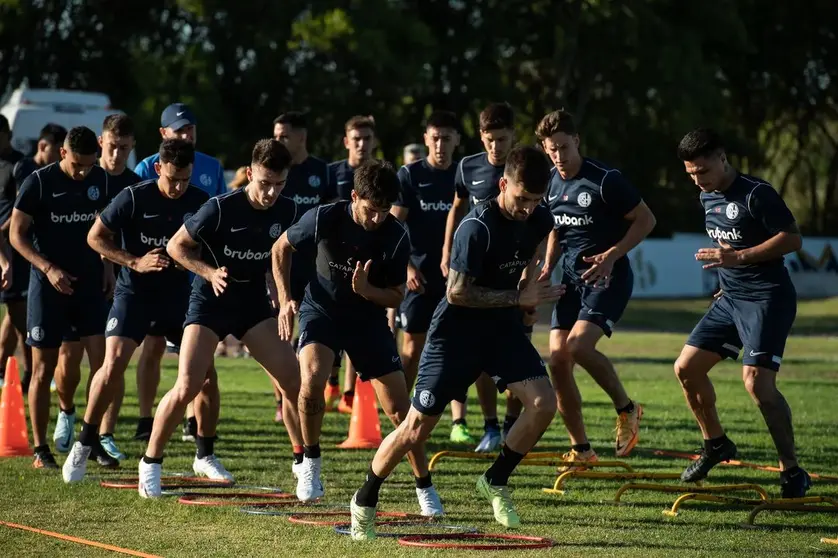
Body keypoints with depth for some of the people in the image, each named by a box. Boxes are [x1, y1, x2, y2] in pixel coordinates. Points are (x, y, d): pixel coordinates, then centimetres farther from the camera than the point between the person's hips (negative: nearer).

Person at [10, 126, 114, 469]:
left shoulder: (100, 180, 3)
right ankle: (40, 450, 10)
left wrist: (107, 264, 7)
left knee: (101, 361, -7)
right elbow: (17, 234, -7)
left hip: (89, 283, 3)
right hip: (49, 285, -3)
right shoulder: (39, 183, -9)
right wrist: (48, 268, -18)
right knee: (43, 367, 1)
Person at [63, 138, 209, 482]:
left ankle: (204, 457, 10)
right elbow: (95, 237, -6)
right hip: (134, 293, -3)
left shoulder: (199, 202, -4)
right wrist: (134, 262, -16)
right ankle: (83, 446, 1)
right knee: (113, 364, -16)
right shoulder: (134, 197, -13)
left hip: (179, 294, 3)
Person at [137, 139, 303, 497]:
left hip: (254, 302, 4)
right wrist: (209, 272, -23)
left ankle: (303, 463, 11)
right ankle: (150, 464, 2)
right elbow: (175, 246, -10)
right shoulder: (221, 209, -21)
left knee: (293, 380, -5)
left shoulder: (287, 212, -7)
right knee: (188, 387, -15)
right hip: (210, 302, -4)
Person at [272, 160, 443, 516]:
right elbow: (281, 248, 0)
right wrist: (285, 299, -8)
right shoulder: (324, 219, -19)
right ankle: (310, 461, -6)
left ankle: (425, 488, 13)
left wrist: (366, 290, -27)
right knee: (312, 378, -30)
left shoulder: (396, 237, -17)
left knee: (400, 408, -5)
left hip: (369, 318, 1)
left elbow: (396, 297, -6)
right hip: (322, 310, -1)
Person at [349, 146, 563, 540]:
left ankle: (495, 482, 8)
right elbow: (457, 292, -25)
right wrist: (518, 298, -23)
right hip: (457, 330, -6)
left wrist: (529, 280, 5)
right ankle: (365, 500, 17)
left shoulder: (539, 220, -4)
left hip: (503, 326, 6)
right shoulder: (478, 226, -26)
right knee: (417, 429, -4)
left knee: (543, 403, -14)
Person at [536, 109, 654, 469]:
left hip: (609, 277, -7)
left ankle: (626, 409, -1)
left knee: (578, 345, -26)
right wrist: (548, 265, 7)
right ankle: (580, 449, 8)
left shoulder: (605, 180, -14)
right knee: (557, 358, -4)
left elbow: (646, 220, -9)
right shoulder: (550, 184, 6)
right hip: (573, 277, 7)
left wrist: (612, 255, -19)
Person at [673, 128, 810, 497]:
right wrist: (727, 272, 14)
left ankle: (793, 472, -12)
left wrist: (738, 258, -23)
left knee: (756, 380, -21)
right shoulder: (707, 197, 10)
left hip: (768, 298, -9)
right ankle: (716, 444, 27)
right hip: (730, 298, 9)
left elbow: (793, 239, -19)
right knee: (686, 368, 6)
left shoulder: (756, 194, -16)